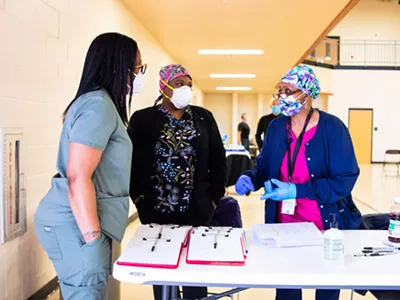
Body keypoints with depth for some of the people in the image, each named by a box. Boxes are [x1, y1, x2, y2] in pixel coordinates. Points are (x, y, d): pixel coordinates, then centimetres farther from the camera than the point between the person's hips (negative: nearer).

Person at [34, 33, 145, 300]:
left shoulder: (100, 102, 15)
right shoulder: (99, 105, -16)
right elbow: (78, 178, -23)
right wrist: (92, 239, -20)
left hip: (80, 223, 9)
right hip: (77, 225, -9)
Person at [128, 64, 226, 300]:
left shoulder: (204, 118, 5)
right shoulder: (143, 119, 0)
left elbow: (218, 160, 7)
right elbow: (130, 161, 1)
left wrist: (215, 196, 2)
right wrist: (138, 197, -3)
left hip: (197, 210, 1)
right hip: (156, 210, -1)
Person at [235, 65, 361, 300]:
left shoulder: (332, 128, -16)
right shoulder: (276, 126, -2)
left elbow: (345, 180, -19)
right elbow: (264, 166, 7)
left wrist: (296, 191, -26)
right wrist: (249, 178, -16)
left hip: (326, 226, -3)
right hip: (284, 224, 3)